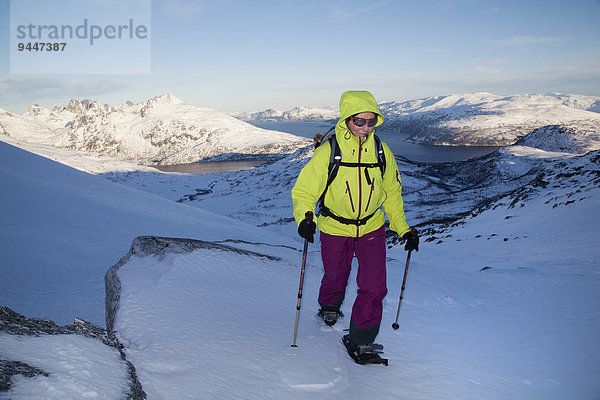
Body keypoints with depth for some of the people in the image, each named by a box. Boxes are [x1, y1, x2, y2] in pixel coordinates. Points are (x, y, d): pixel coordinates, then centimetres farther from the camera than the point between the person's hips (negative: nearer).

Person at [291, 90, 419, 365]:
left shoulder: (382, 152, -6)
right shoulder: (328, 152, -17)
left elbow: (392, 194, 6)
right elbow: (303, 190, -14)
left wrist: (403, 229, 5)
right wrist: (304, 217, -33)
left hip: (372, 228, 2)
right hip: (335, 229, -2)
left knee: (374, 287, -5)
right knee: (335, 278, 18)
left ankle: (360, 341, 16)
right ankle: (329, 307, 55)